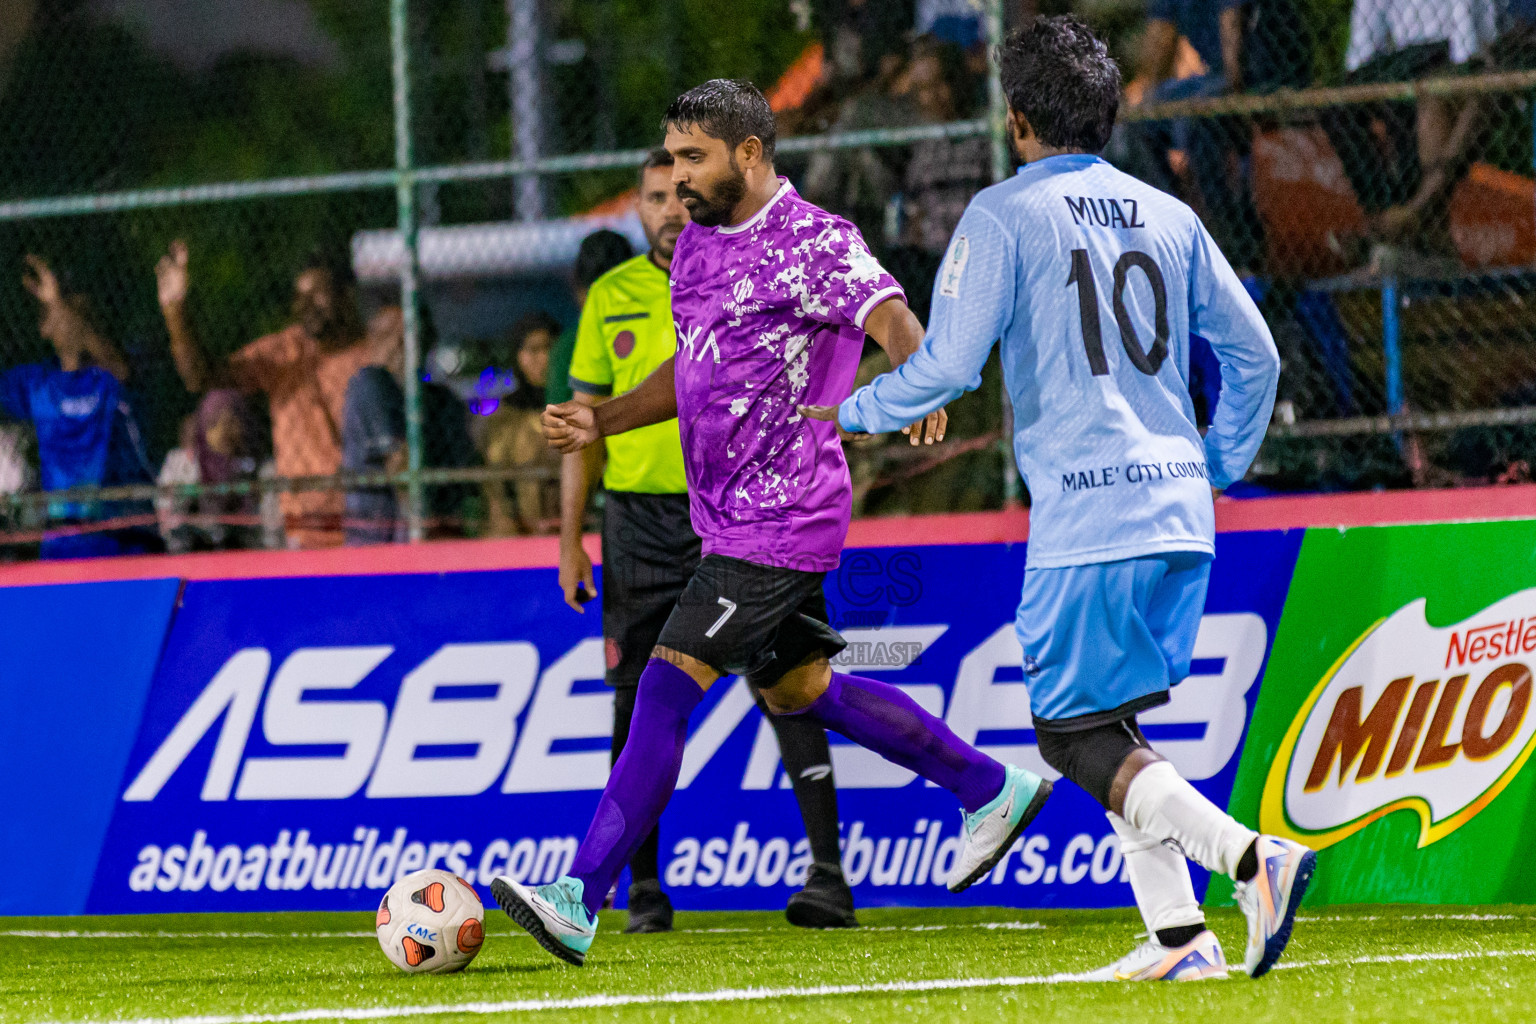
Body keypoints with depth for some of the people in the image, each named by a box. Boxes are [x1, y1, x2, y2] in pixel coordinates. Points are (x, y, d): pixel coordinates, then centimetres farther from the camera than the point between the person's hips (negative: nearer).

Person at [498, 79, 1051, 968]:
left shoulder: (814, 242, -15)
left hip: (780, 520, -10)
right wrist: (603, 422, 11)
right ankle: (993, 788, 32)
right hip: (729, 518, 10)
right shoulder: (698, 245, 12)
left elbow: (892, 319, -30)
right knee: (795, 688, 19)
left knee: (668, 686, -14)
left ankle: (581, 902, -15)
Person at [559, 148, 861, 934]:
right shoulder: (611, 298, 10)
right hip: (639, 521, 2)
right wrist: (571, 541, 7)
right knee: (640, 705, 2)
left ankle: (828, 876, -15)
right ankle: (644, 889, 11)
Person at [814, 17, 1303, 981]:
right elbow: (1256, 354, 15)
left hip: (1084, 517, -7)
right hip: (1179, 513, 7)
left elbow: (946, 365, -9)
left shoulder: (1005, 216, -4)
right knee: (1109, 727, 17)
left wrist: (852, 412, 9)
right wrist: (1219, 466, 29)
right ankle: (1180, 934, 7)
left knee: (1079, 736, -3)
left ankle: (1254, 856, -23)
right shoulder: (1170, 217, 13)